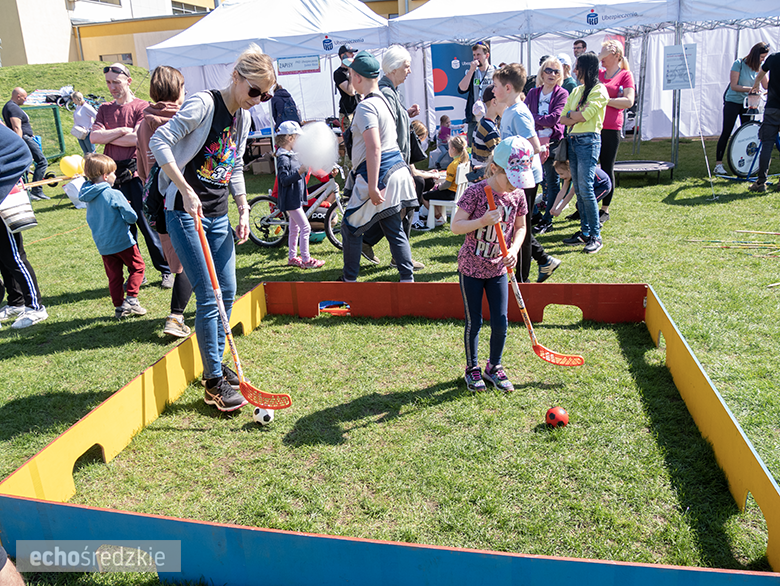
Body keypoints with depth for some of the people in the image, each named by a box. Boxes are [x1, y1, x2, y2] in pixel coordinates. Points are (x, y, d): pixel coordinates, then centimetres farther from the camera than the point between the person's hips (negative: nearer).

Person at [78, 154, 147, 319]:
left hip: (103, 245, 6)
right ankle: (130, 299, 0)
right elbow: (132, 217, -16)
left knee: (114, 276, 12)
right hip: (122, 241, -6)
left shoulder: (89, 197, 4)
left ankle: (119, 307, 14)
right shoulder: (114, 194, -17)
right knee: (138, 267, 9)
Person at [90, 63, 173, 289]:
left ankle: (166, 270, 10)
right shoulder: (105, 109, 16)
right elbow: (94, 137, 3)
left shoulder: (142, 107, 0)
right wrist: (121, 131, -7)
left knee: (148, 224, -3)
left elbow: (137, 139, -13)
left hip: (137, 172, -5)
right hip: (113, 174, 5)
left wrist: (107, 137, -2)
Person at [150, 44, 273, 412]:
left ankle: (216, 364, 29)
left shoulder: (243, 118, 12)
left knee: (228, 292, 10)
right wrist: (186, 191, -26)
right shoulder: (204, 104, -12)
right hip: (186, 213, -8)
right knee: (209, 298, -7)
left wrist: (244, 209, 12)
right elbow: (160, 140, -20)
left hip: (218, 215, 8)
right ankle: (214, 382, 5)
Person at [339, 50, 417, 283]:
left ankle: (350, 279, 13)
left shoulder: (366, 106, -16)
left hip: (379, 175, -9)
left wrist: (372, 187, -25)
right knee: (394, 229, 13)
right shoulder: (384, 99, 11)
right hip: (396, 168, 9)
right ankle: (407, 278, 14)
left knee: (351, 228, 5)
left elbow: (374, 148, -25)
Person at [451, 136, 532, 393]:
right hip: (471, 268, -3)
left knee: (500, 324, 4)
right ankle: (472, 369, 27)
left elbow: (520, 227, 10)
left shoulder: (517, 194, -4)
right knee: (474, 323, 7)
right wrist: (483, 221, -30)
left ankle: (494, 367, 27)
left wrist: (514, 249, -8)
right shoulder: (476, 192, -17)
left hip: (498, 269, 3)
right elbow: (456, 226, -16)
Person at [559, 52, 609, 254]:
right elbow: (562, 118, 11)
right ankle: (585, 232, 13)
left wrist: (571, 113, 1)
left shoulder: (599, 90, -5)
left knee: (585, 188, -12)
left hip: (589, 140, -7)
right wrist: (578, 115, -7)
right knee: (578, 190, 7)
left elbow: (585, 116, -16)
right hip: (574, 140, 7)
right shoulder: (576, 90, 18)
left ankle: (595, 236, -7)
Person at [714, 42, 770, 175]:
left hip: (747, 103, 5)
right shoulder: (739, 64, -13)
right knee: (726, 133, -5)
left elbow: (766, 85, 4)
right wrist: (750, 88, -25)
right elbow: (734, 86, -16)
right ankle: (718, 164, -3)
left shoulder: (759, 68, 2)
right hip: (732, 102, -5)